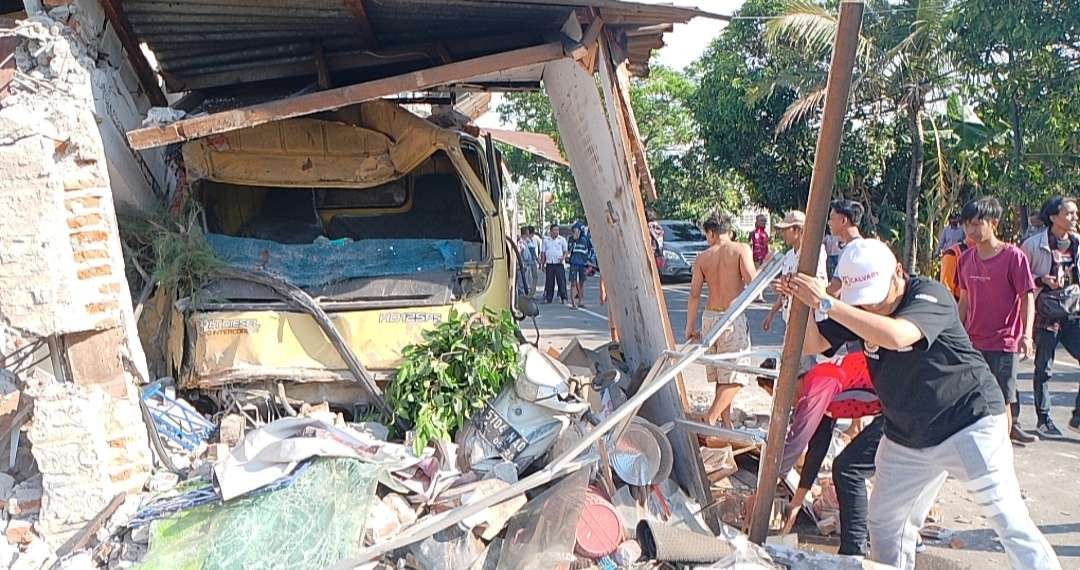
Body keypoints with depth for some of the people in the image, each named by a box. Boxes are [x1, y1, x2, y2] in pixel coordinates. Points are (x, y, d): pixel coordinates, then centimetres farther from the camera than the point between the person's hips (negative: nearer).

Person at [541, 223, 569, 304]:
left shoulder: (562, 239, 4)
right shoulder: (546, 240, 9)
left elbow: (566, 251, 7)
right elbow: (543, 252, 12)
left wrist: (563, 257, -14)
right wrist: (543, 264, 6)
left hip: (559, 263, -2)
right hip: (549, 264, 2)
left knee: (561, 281, -6)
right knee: (549, 282, 4)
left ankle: (564, 298, -3)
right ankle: (548, 298, 11)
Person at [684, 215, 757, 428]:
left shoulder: (702, 258, 5)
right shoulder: (741, 249, -4)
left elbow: (694, 293, 3)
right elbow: (751, 280, -16)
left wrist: (690, 325, 9)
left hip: (710, 316, 5)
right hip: (733, 317, -5)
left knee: (721, 375, 15)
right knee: (734, 376, -2)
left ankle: (726, 422, 21)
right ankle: (709, 420, -12)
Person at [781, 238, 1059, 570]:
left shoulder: (930, 295, -23)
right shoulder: (859, 310, -3)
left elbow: (895, 336, -42)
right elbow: (811, 344, -5)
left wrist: (825, 303, -43)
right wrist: (803, 302, -24)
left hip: (970, 425, -6)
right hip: (905, 438, 7)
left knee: (1010, 521, -8)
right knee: (885, 520, 13)